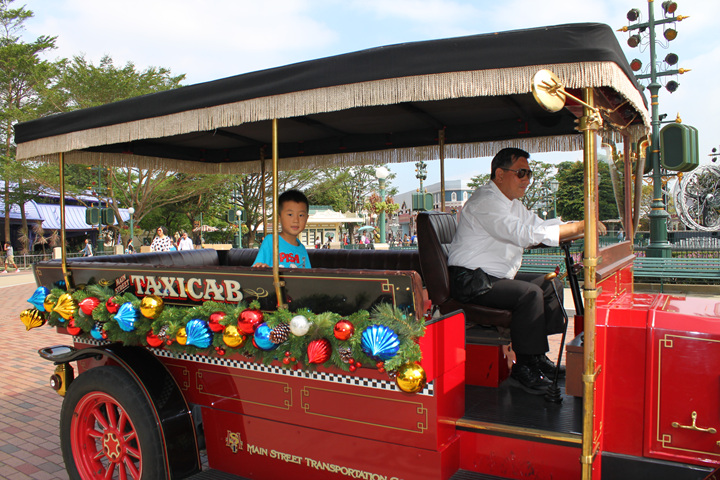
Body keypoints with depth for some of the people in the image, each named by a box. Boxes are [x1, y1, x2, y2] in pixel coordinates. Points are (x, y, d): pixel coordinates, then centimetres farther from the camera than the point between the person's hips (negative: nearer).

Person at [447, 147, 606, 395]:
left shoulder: (512, 203, 17)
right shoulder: (486, 201, -18)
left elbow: (540, 226, 15)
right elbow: (525, 234, -30)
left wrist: (581, 228, -1)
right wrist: (577, 228, -28)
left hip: (495, 277, 11)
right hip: (471, 281, -11)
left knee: (551, 284, 8)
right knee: (530, 293, -26)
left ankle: (539, 355, 8)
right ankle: (523, 370, -17)